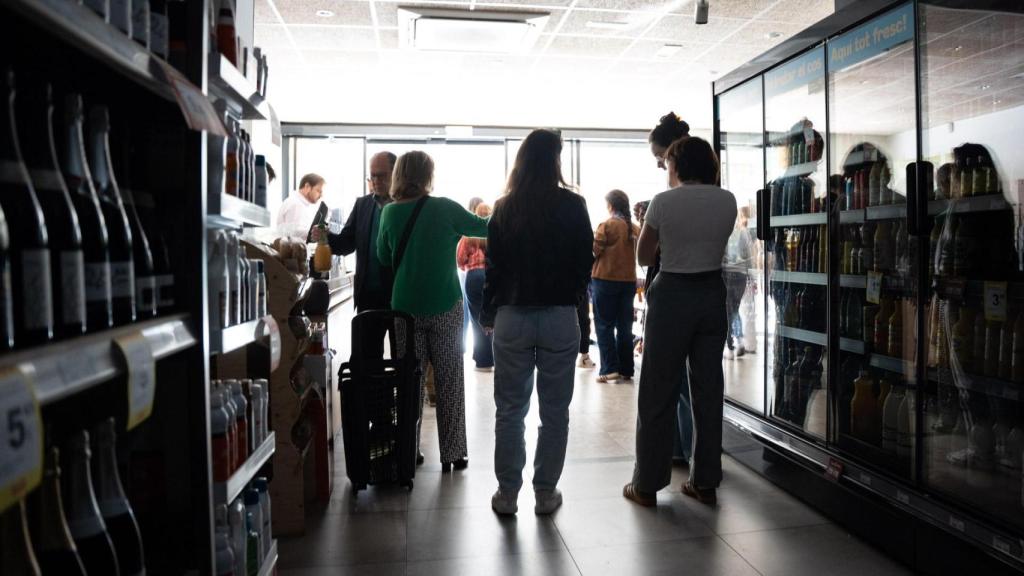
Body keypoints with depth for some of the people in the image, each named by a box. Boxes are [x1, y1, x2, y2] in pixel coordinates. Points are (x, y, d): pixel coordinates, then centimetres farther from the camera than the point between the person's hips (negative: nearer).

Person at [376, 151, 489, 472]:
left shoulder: (390, 212, -1)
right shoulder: (444, 209, -9)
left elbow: (384, 256, 12)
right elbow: (484, 229, 3)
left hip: (405, 307, 3)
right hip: (444, 307, -3)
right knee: (449, 382, 7)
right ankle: (452, 454, 12)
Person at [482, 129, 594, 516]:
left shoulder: (504, 208, 0)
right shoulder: (572, 206, -4)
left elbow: (493, 265, 1)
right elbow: (586, 260, 2)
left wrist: (489, 313, 12)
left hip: (512, 317, 1)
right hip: (560, 317, -1)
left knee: (510, 411, 10)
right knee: (555, 412, 9)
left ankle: (507, 494, 16)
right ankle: (545, 493, 17)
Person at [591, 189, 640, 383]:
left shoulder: (606, 225, -11)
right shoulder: (635, 228, 4)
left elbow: (593, 252, -10)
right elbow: (637, 254, 10)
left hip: (606, 280, -5)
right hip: (629, 280, 5)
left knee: (604, 326, 3)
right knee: (625, 327, 10)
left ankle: (610, 368, -2)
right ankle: (626, 370, 13)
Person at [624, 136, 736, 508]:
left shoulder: (663, 202, -10)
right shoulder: (728, 201, 1)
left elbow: (643, 257, 0)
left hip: (673, 295, -4)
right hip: (712, 293, 4)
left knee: (658, 393, 4)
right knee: (708, 389, 12)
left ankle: (647, 484, 12)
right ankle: (705, 482, 20)